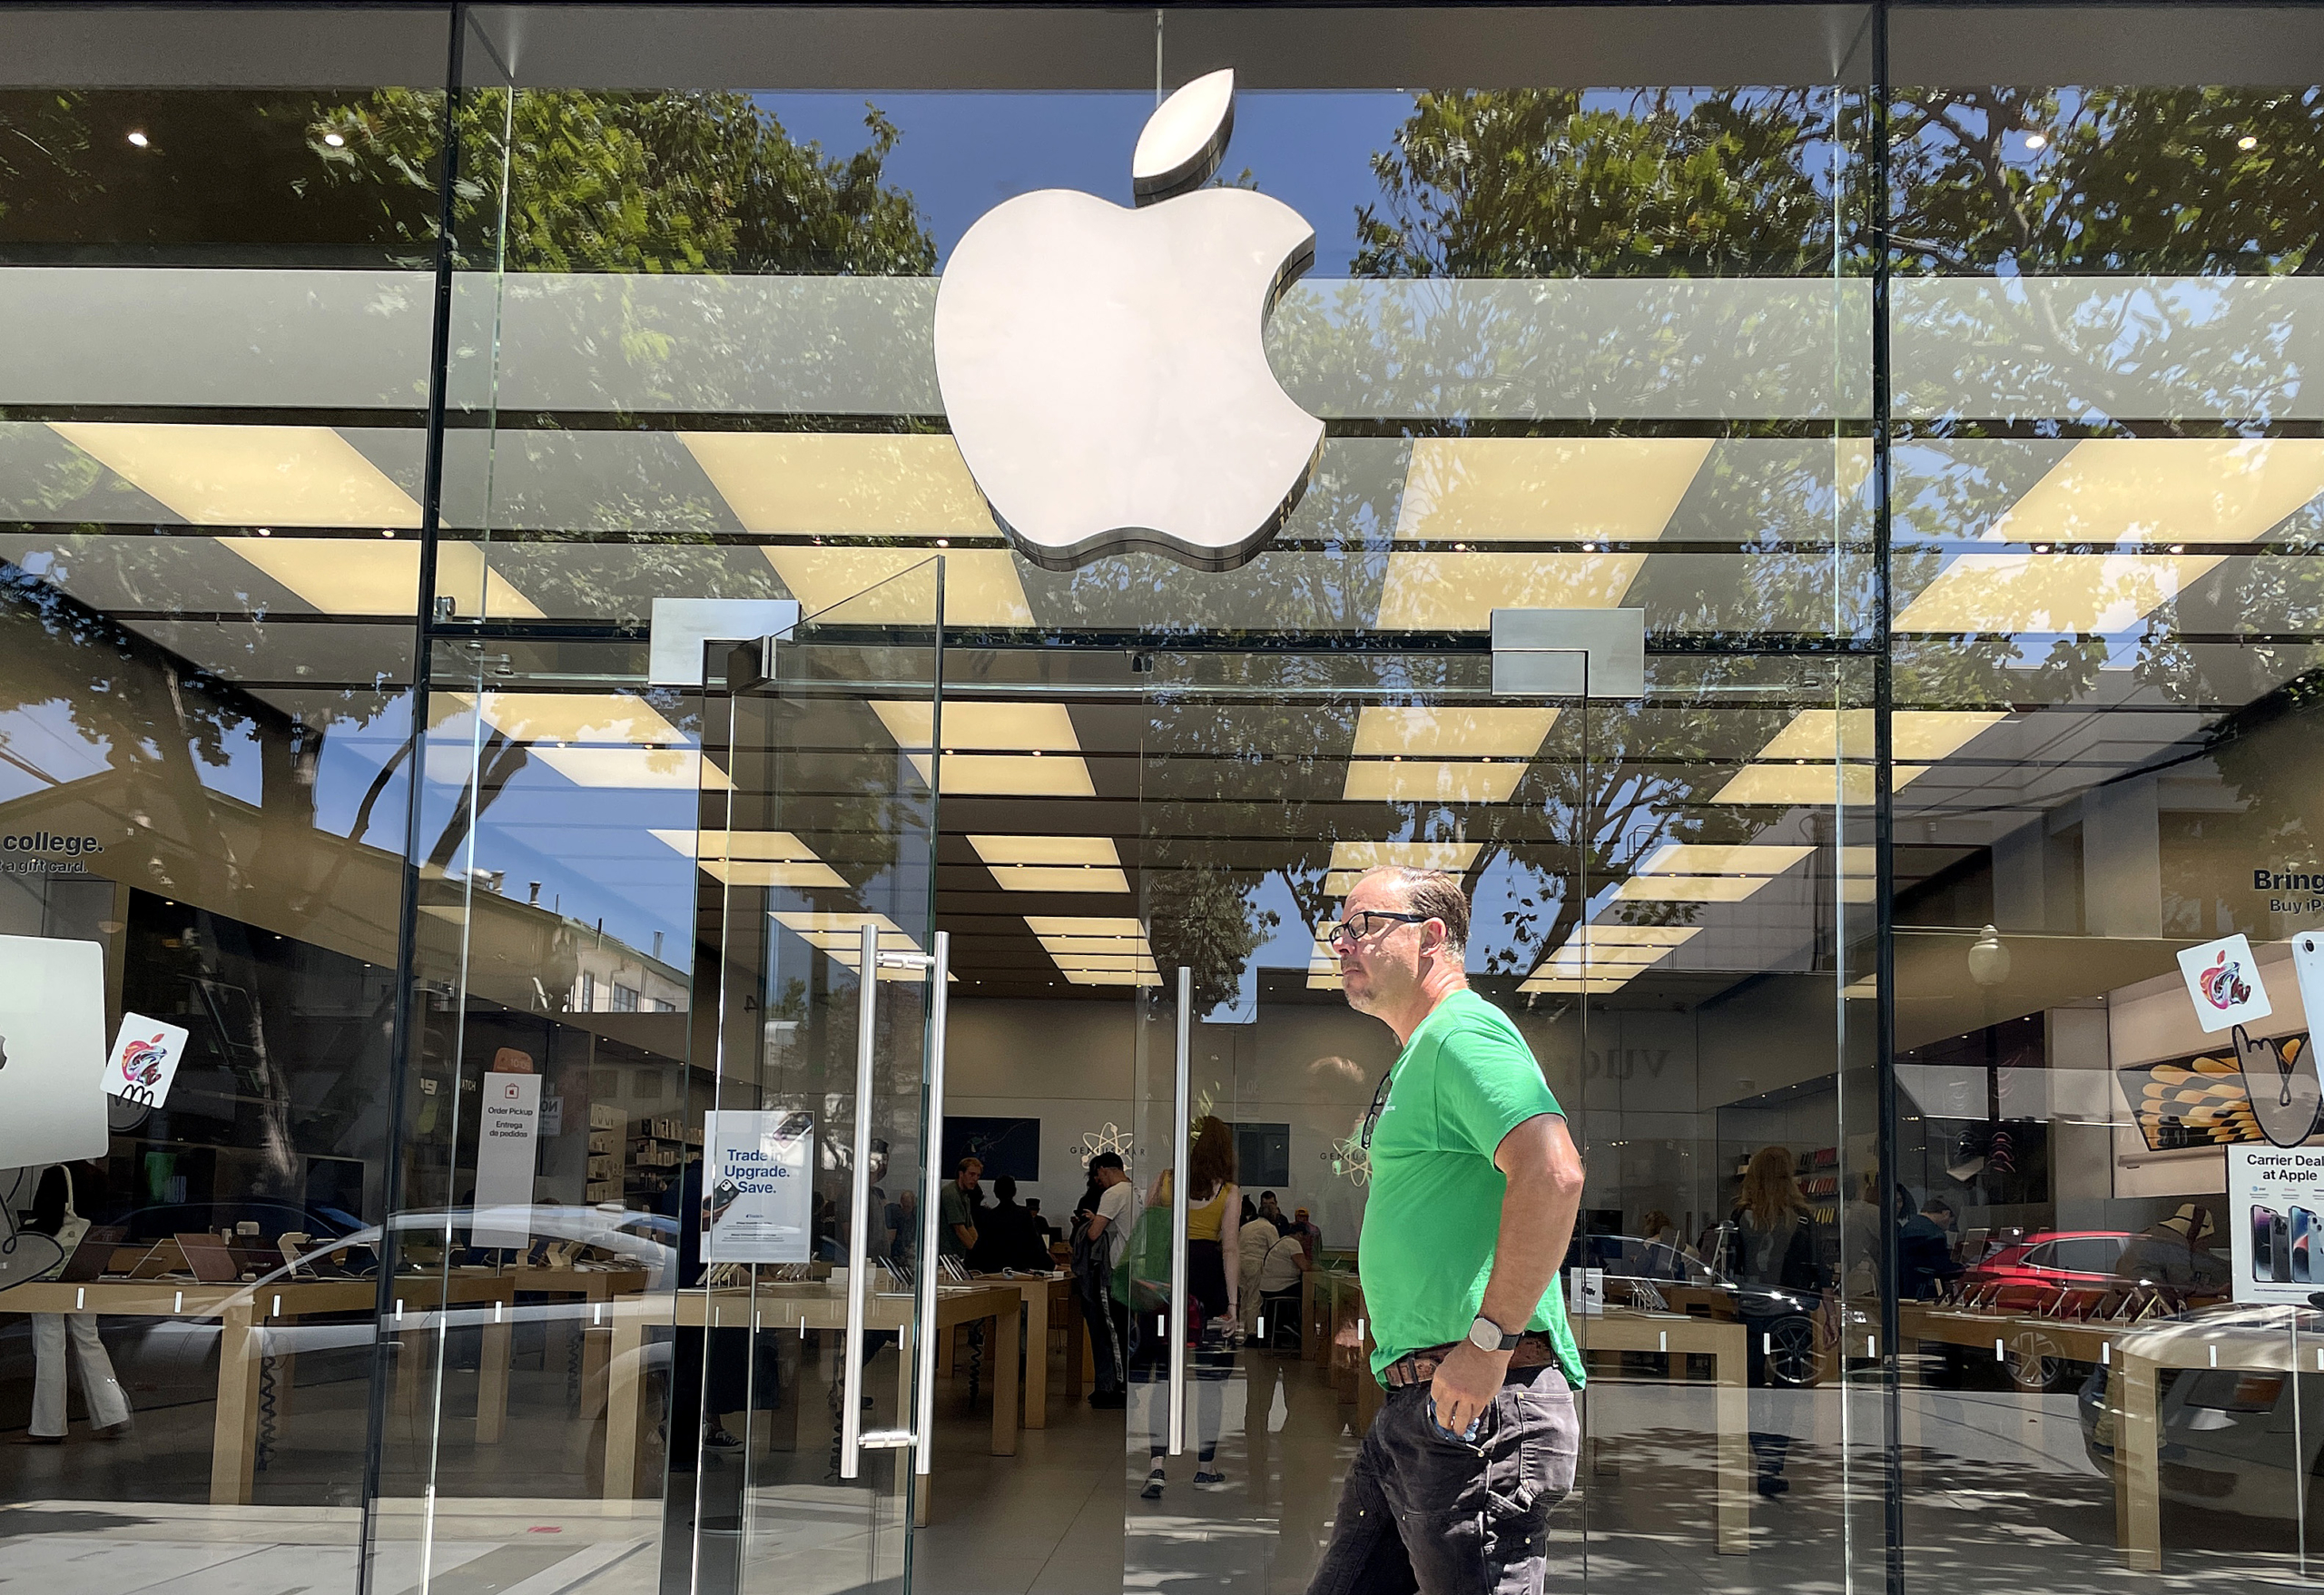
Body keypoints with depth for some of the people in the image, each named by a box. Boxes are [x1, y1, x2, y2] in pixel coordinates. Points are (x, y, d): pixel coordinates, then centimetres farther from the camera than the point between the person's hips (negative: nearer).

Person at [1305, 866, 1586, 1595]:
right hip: (1413, 1405, 11)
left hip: (1482, 1405, -11)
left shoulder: (1463, 1032, -11)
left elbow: (1554, 1174, -26)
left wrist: (1492, 1340, -26)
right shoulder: (1418, 1057, 22)